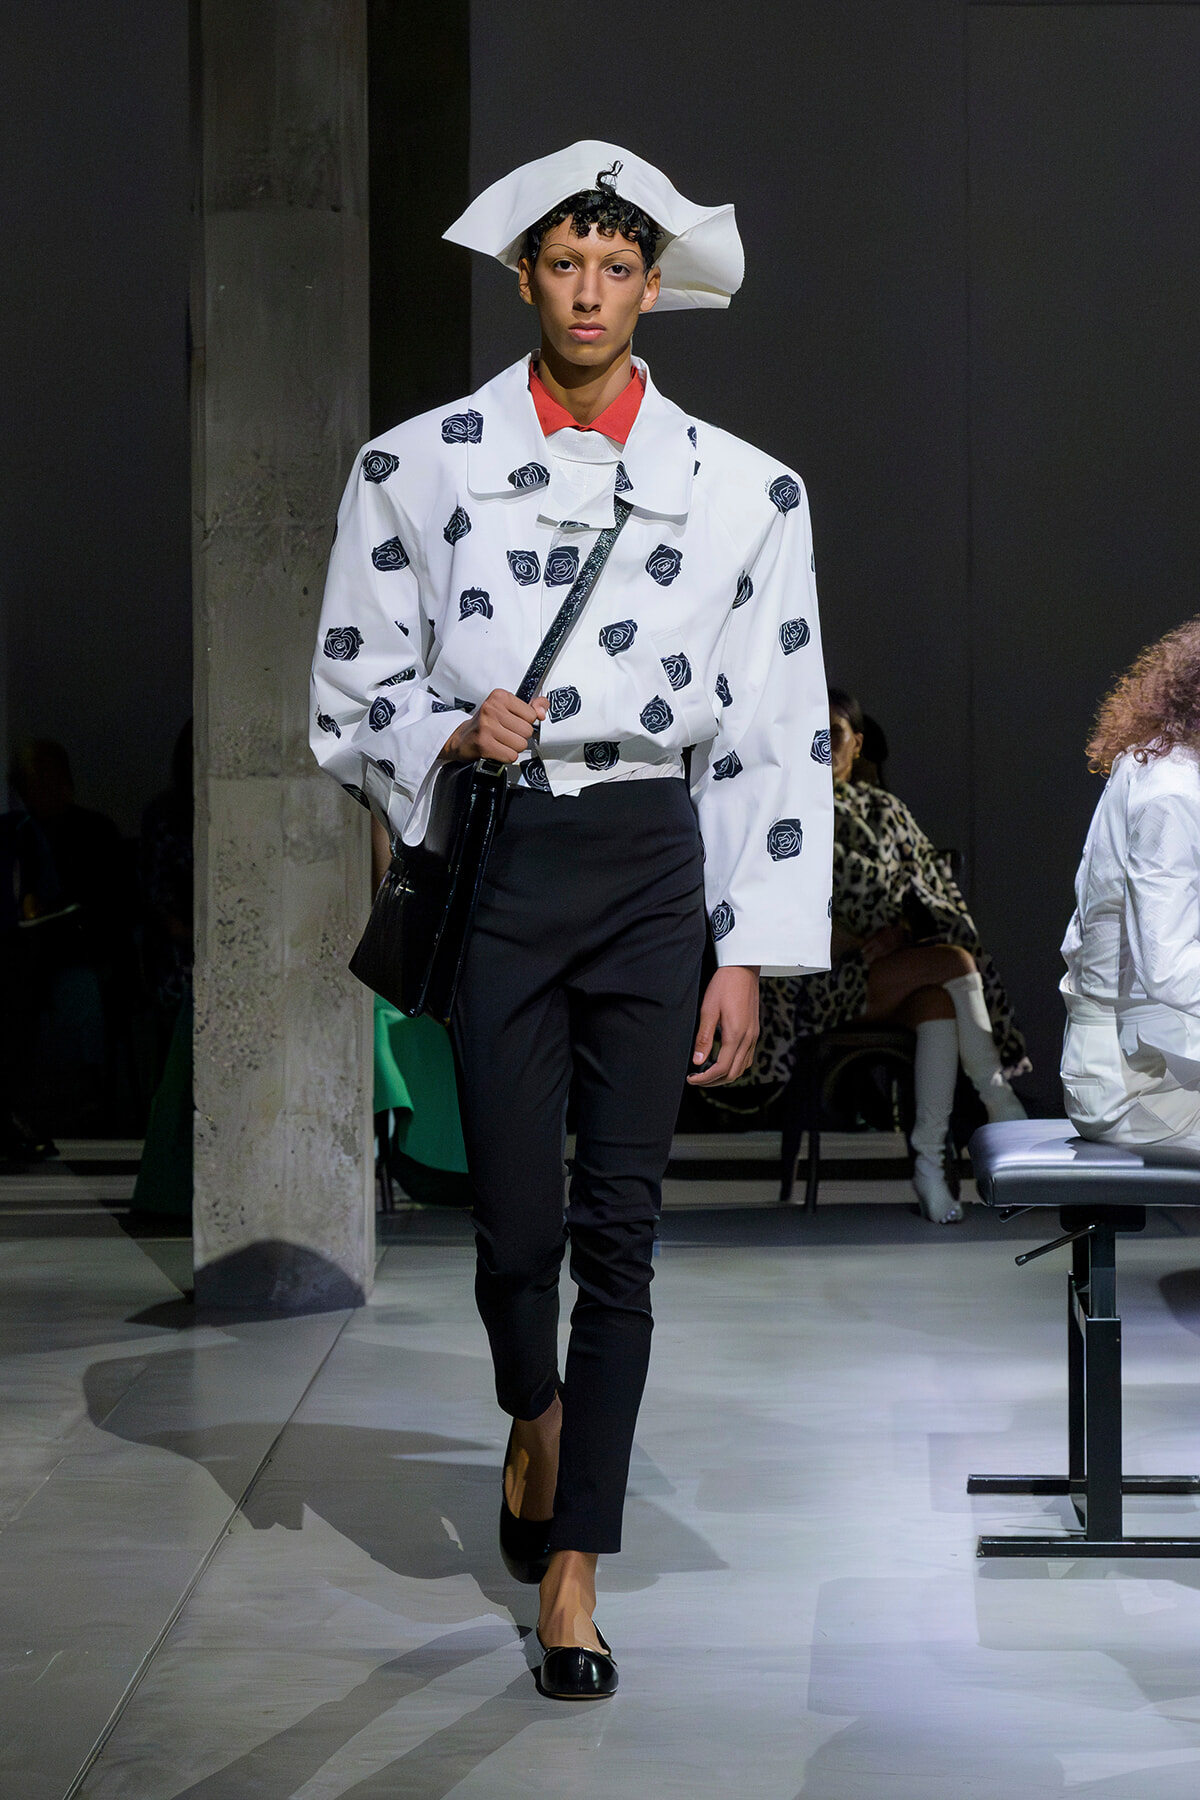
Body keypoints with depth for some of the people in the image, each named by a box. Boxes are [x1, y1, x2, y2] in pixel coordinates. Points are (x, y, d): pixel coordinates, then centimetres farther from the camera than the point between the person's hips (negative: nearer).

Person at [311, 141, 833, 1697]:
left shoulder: (744, 492, 5)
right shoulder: (417, 466, 4)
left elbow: (777, 744, 5)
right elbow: (351, 697, 9)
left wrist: (750, 956, 0)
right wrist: (447, 734, -13)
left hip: (649, 864, 0)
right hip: (490, 857, 0)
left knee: (620, 1226, -1)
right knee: (514, 1216, -1)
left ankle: (574, 1564, 7)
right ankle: (535, 1412, 33)